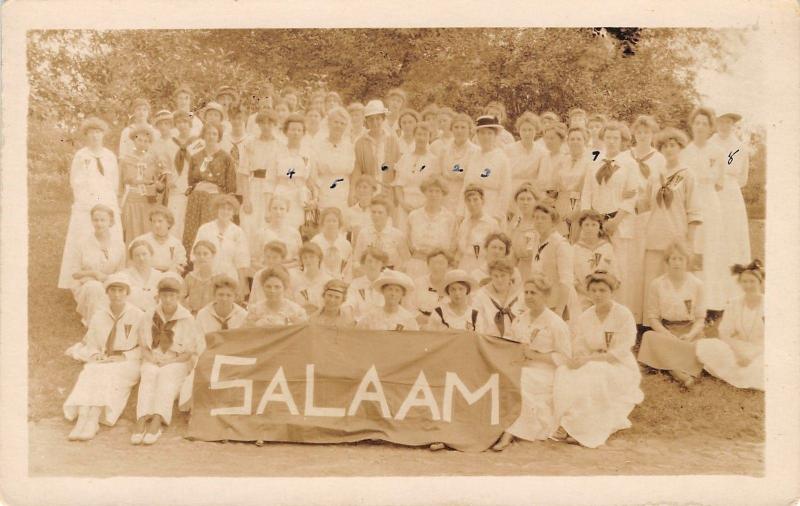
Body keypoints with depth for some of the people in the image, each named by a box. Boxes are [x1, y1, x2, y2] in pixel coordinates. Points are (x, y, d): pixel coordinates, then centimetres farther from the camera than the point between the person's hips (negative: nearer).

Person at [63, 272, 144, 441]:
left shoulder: (137, 315, 4)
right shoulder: (98, 316, 14)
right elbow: (90, 344, 17)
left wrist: (124, 357, -11)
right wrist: (94, 355, -6)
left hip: (128, 364, -3)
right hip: (102, 362, 3)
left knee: (107, 373, -34)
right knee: (90, 371, -31)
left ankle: (93, 419, -44)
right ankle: (83, 418, -45)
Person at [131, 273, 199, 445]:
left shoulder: (187, 319, 3)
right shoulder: (148, 317, 11)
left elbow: (188, 353, 1)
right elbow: (143, 346, 13)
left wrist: (168, 361, -13)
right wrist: (153, 359, -7)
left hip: (177, 362, -2)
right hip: (152, 361, 2)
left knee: (166, 376, -33)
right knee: (148, 377, -30)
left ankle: (157, 420, -51)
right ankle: (142, 418, -49)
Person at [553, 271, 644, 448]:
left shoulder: (624, 315, -7)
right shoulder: (584, 318, 7)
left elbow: (619, 354, -15)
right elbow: (578, 350, 2)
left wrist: (588, 359, -24)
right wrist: (578, 360, -23)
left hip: (619, 369, -4)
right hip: (592, 367, 4)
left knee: (592, 376, -35)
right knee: (565, 374, -26)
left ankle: (579, 428, -25)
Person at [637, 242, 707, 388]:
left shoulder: (696, 284, 5)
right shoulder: (657, 284, 3)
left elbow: (700, 318, 3)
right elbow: (652, 317, 1)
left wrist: (690, 335, -17)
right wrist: (668, 335, -16)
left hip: (690, 331, 0)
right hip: (665, 330, 0)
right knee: (649, 337, -34)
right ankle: (682, 374, -41)